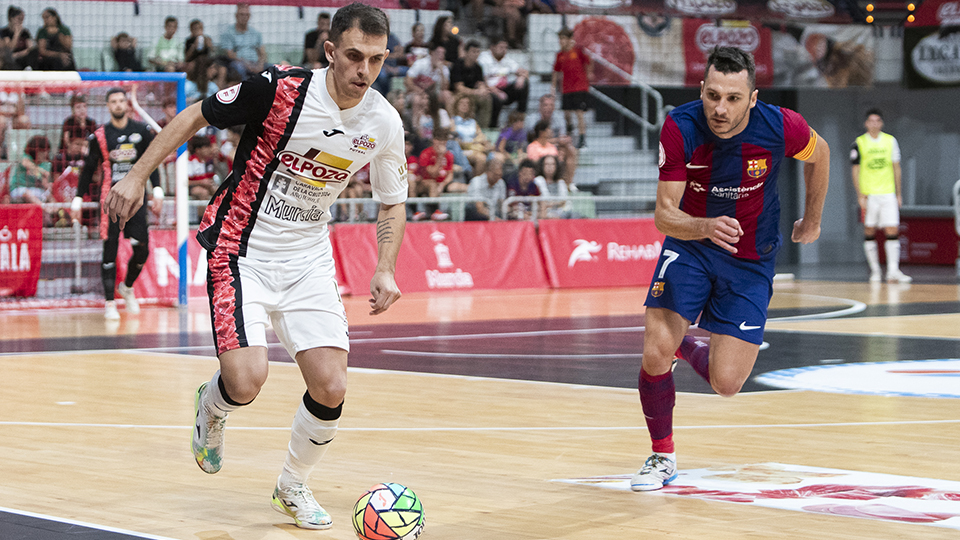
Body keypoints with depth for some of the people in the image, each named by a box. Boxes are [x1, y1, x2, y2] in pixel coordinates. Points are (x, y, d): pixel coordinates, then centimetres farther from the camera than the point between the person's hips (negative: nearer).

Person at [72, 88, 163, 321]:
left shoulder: (141, 131, 5)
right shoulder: (99, 136, 1)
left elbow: (152, 162, 10)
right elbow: (88, 169, 7)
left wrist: (157, 191, 1)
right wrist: (78, 199, 4)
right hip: (110, 198, -2)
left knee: (142, 249, -5)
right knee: (110, 249, -5)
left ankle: (127, 287, 23)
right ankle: (109, 303, 1)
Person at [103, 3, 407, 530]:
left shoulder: (384, 124, -6)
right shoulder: (280, 88, -19)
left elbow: (392, 203, 11)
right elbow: (196, 115, -6)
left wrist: (385, 270, -3)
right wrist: (138, 175, -9)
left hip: (308, 260, 4)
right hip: (242, 250, -4)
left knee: (331, 390, -7)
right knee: (246, 381, -20)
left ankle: (293, 485, 23)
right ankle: (212, 405, 20)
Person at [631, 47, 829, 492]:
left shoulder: (779, 127, -22)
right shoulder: (680, 128, -23)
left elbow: (819, 154, 2)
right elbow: (664, 214, -22)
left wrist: (812, 221, 15)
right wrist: (705, 227, -44)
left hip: (750, 261, 0)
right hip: (689, 245, 0)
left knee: (726, 384, -8)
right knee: (655, 354, -18)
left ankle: (688, 348, 29)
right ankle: (662, 456, 8)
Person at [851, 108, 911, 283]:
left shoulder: (890, 141, 7)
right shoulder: (859, 143, 0)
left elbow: (896, 168, 12)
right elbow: (855, 170, 0)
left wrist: (899, 193, 9)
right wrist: (860, 195, -7)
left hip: (888, 194, 1)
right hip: (869, 195, -1)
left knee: (892, 231, -8)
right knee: (869, 232, 4)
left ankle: (893, 271, -12)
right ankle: (875, 270, 14)